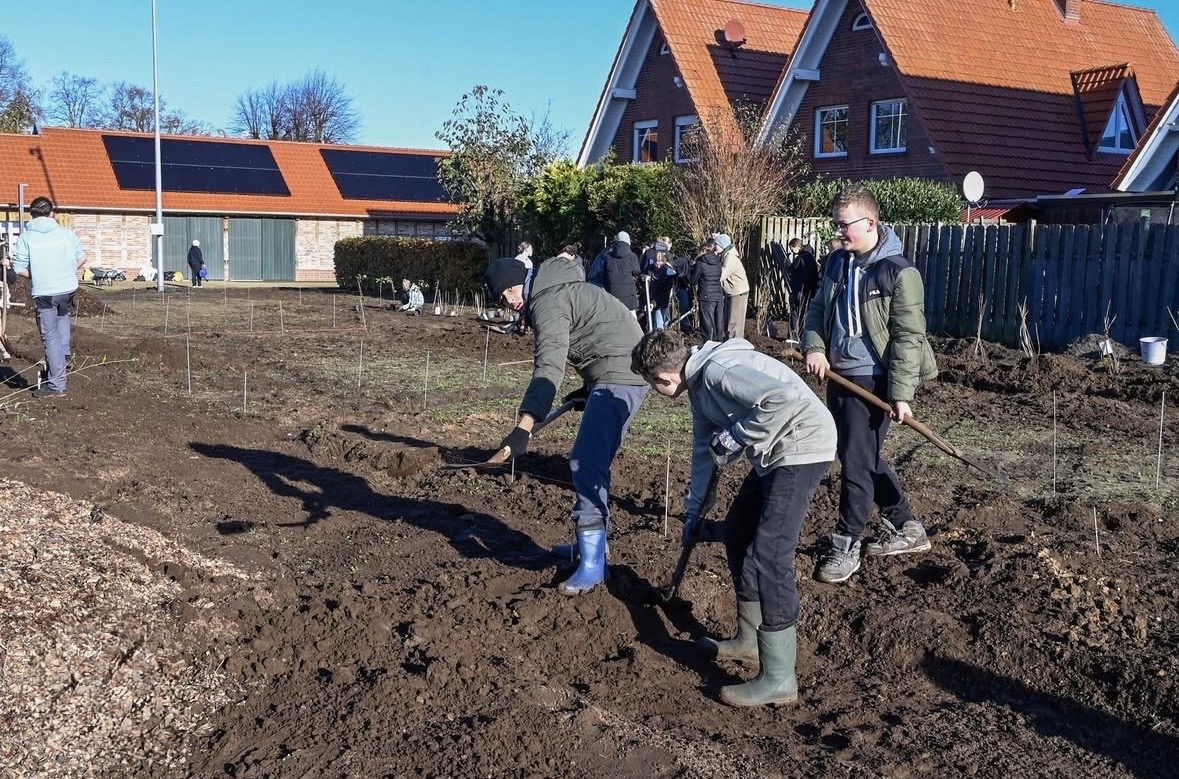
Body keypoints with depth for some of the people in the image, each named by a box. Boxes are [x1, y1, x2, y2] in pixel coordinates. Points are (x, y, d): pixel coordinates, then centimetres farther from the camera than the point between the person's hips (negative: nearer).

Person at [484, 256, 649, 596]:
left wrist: (524, 427, -36)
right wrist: (588, 388, 27)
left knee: (586, 463, -15)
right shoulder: (556, 290, 18)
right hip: (626, 371, 11)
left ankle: (593, 564, -15)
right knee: (592, 462, 16)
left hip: (619, 374, -11)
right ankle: (590, 542, 26)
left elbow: (549, 367, -28)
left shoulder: (548, 301, -15)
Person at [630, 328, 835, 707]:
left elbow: (786, 398, -34)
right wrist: (693, 509, 24)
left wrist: (736, 438, -22)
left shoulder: (718, 371, -21)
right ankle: (749, 639, 33)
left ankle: (778, 679, -9)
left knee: (768, 554, -14)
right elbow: (704, 448, 21)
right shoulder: (699, 383, 11)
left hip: (802, 447, -11)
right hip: (775, 454, 11)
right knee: (737, 534, 19)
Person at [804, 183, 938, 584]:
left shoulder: (899, 272, -15)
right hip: (839, 375, 8)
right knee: (864, 457, 17)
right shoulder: (837, 262, 7)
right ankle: (906, 528, 32)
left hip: (871, 381, -8)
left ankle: (847, 546, 9)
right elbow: (818, 309, 16)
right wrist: (815, 346, -4)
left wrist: (901, 393, -20)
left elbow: (908, 337, -16)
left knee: (857, 461, -4)